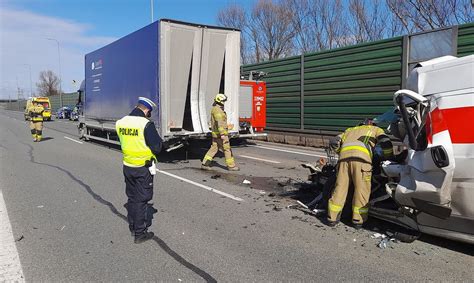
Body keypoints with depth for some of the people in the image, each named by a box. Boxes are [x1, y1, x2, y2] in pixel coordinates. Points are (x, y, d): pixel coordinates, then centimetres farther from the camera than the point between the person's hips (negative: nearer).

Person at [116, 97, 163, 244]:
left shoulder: (121, 123, 1)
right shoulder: (146, 124, -20)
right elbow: (156, 147, -17)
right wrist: (159, 139, 1)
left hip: (127, 166, 6)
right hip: (143, 167, -6)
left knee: (131, 197, 19)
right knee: (141, 200, 4)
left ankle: (132, 226, 34)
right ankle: (140, 233, 12)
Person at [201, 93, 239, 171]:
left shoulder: (214, 109, 16)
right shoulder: (218, 110, -17)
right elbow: (219, 122, -24)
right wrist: (222, 134, -27)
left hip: (216, 134, 10)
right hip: (220, 133, -10)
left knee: (214, 148, 12)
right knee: (227, 149, -1)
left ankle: (205, 164, 11)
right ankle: (231, 166, 6)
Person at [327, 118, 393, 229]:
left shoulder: (350, 130, 39)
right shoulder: (376, 129, 30)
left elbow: (334, 142, 27)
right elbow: (386, 143, 12)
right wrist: (391, 159, 26)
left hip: (344, 155, 4)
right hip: (361, 155, -4)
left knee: (340, 186, 6)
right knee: (362, 189, 2)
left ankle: (332, 217, 8)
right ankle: (358, 220, 4)